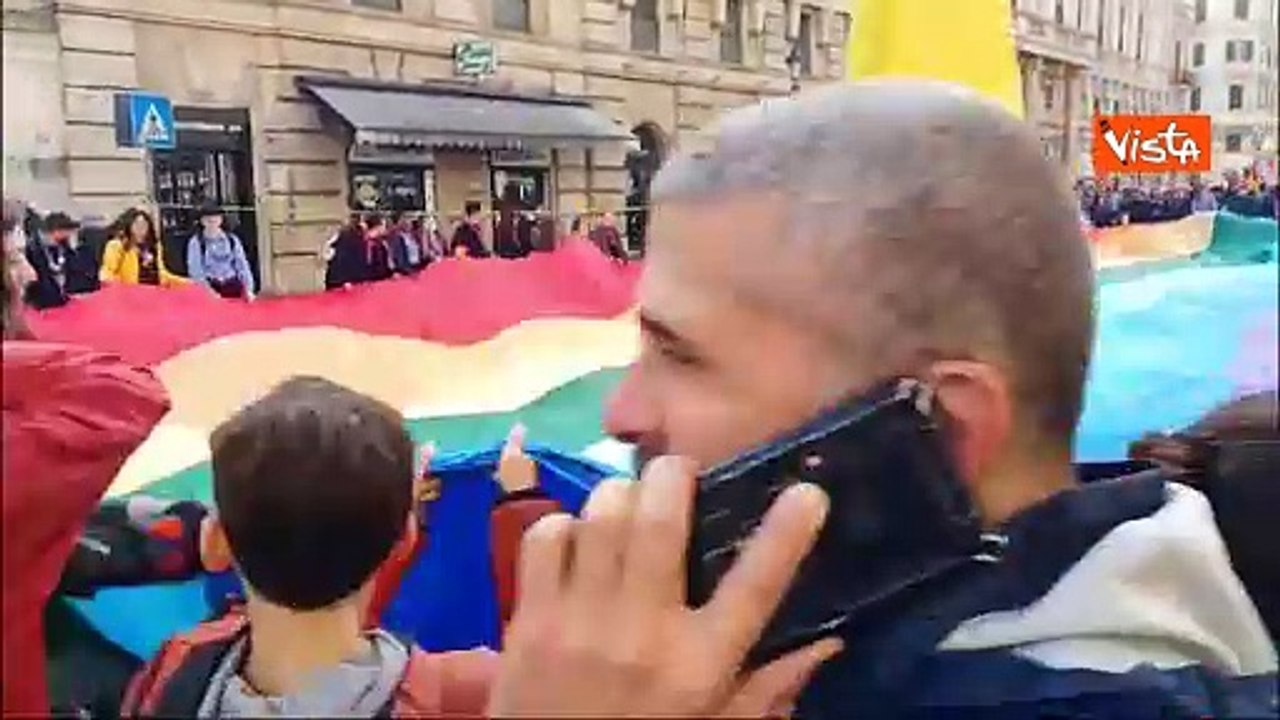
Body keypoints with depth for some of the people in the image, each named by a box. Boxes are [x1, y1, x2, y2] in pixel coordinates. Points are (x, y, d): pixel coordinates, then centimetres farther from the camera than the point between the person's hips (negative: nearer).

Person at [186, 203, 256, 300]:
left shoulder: (232, 240, 7)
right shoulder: (196, 243, 0)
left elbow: (242, 266, 4)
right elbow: (195, 270, -6)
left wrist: (249, 289, -6)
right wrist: (207, 291, -18)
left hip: (233, 286, 2)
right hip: (210, 287, -2)